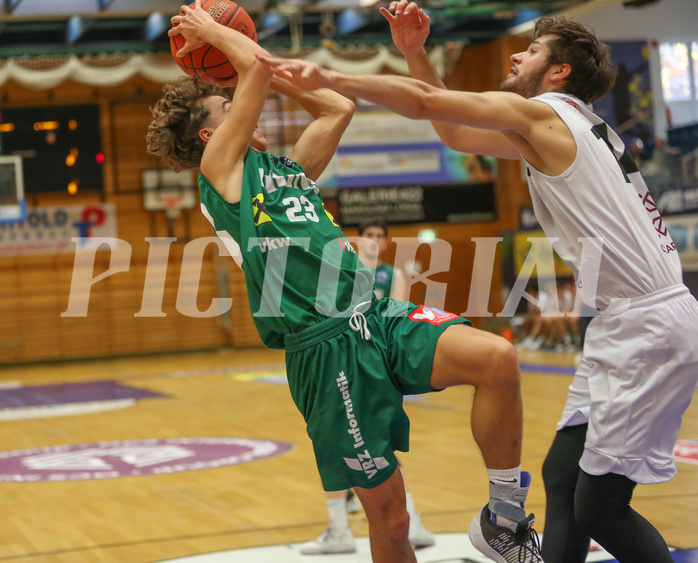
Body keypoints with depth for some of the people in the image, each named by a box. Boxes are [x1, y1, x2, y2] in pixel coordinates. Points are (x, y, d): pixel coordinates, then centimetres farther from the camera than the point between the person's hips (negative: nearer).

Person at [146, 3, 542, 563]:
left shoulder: (287, 169, 26)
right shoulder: (220, 166, 5)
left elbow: (339, 107, 30)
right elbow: (257, 64, -3)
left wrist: (271, 71, 32)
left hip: (376, 317, 7)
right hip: (325, 344, -6)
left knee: (496, 356, -20)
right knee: (389, 515, -4)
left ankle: (505, 518, -5)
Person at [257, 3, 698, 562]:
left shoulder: (543, 114, -8)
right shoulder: (569, 126, 19)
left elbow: (427, 101, -13)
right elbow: (456, 133, 25)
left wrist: (328, 77, -9)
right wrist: (414, 51, 20)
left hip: (650, 325, -10)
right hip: (626, 326, 10)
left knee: (599, 507, -6)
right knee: (561, 477, 12)